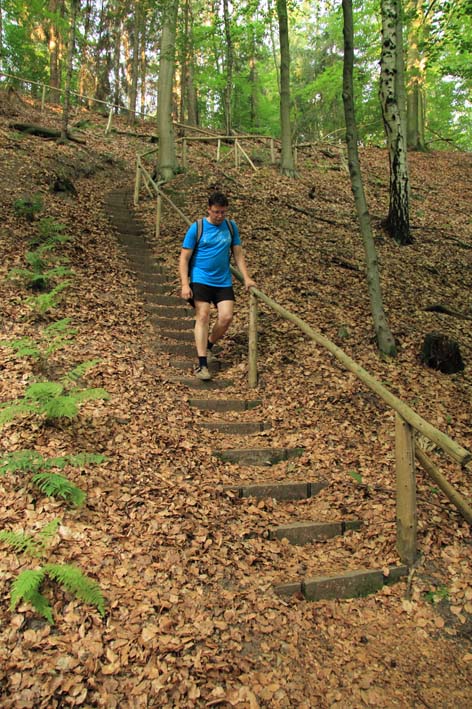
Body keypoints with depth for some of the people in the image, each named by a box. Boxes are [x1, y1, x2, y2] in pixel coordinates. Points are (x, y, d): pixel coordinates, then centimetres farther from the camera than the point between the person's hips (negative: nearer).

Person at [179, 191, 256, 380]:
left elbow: (238, 254, 11)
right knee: (203, 316, -12)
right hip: (200, 280, -3)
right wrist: (185, 284, -13)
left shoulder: (231, 227, 6)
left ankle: (208, 346, 22)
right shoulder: (196, 228, -5)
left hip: (223, 281, 4)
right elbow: (184, 258, -5)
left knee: (226, 317, -7)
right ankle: (202, 364, -11)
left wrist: (246, 278, 1)